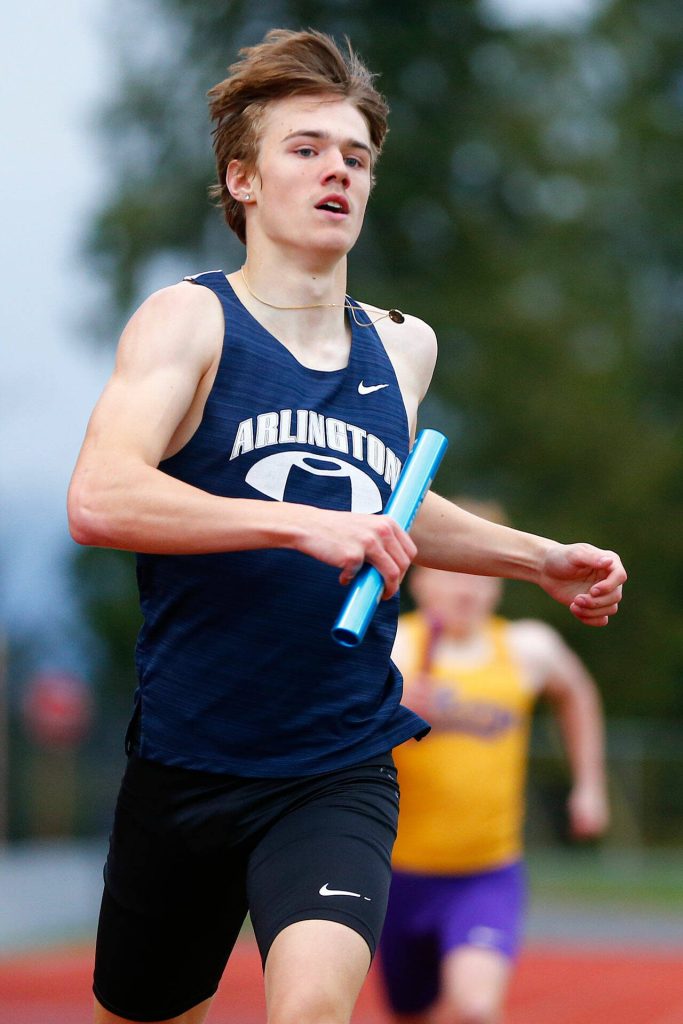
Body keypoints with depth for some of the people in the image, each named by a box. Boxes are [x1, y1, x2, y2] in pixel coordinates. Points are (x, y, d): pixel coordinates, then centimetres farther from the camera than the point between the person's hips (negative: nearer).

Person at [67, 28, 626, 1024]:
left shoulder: (403, 348, 10)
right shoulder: (188, 321, -6)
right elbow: (98, 500, -25)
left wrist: (540, 559, 25)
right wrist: (303, 524, -31)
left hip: (342, 773, 2)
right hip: (187, 766, -2)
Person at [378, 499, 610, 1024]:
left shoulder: (530, 648, 0)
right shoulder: (390, 645, -9)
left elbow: (576, 694, 24)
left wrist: (589, 785, 22)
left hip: (491, 877, 0)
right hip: (403, 875, 0)